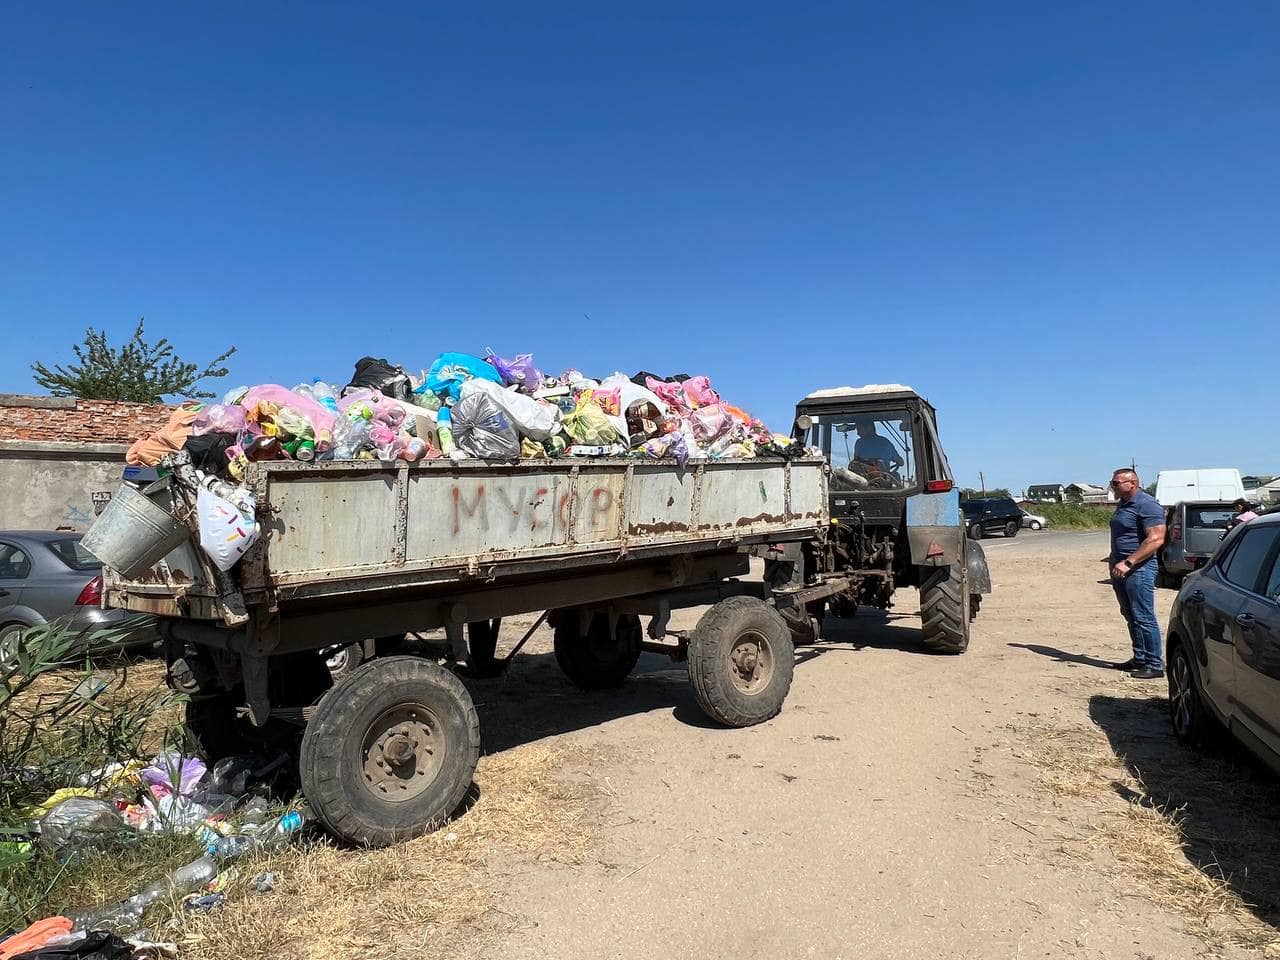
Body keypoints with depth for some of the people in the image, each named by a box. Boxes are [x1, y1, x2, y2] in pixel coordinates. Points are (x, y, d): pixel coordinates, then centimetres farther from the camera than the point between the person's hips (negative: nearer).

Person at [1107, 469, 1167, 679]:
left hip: (1138, 569, -10)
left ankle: (1154, 665, -1)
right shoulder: (1123, 504, 16)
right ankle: (1140, 659, 22)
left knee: (1144, 618, -7)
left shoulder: (1147, 505, -14)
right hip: (1121, 568, 10)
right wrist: (1114, 560, 15)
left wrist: (1128, 563, -25)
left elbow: (1156, 540, -22)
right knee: (1131, 616, 14)